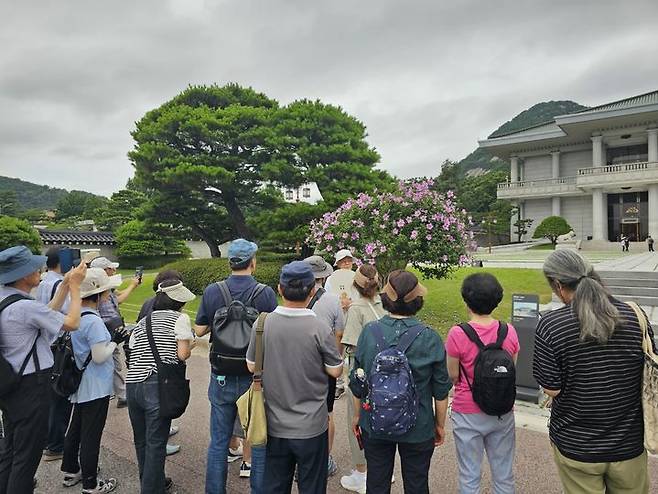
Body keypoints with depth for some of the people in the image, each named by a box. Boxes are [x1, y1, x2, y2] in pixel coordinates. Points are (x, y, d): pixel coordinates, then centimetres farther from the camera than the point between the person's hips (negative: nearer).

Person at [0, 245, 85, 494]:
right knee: (28, 454, 6)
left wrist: (66, 285, 8)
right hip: (30, 387, -9)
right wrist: (75, 286, -8)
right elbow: (72, 323, -16)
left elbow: (48, 313, 9)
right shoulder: (26, 307, -26)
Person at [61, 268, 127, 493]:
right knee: (91, 435, 4)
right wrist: (115, 341, -10)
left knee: (76, 428, 23)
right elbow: (100, 357, -24)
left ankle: (70, 471, 40)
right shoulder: (93, 321, -25)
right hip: (95, 388, -9)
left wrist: (110, 338, 7)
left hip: (80, 385, 9)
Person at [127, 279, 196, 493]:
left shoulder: (142, 322, 19)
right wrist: (190, 345, 13)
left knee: (141, 441, 21)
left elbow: (133, 354, 16)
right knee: (156, 443, 5)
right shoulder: (180, 318, 0)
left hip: (132, 384, 7)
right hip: (158, 386, -7)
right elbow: (182, 355, -7)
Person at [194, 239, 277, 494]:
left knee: (218, 442, 17)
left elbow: (199, 330, 2)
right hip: (256, 378, -2)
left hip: (221, 379, 2)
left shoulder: (211, 291, -7)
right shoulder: (266, 293, -14)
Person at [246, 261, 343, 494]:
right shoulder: (320, 328, -20)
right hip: (311, 427, -3)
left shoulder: (262, 324, -10)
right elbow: (335, 371, -9)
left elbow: (252, 366, 2)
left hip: (275, 425, 3)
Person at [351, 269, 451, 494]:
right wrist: (440, 425, 8)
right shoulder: (430, 338, -17)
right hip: (418, 429, -1)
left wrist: (357, 415, 12)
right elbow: (440, 391, -8)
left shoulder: (369, 332, -13)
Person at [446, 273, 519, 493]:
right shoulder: (509, 332, -8)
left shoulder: (457, 334, -19)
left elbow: (453, 376, -11)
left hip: (468, 414, -3)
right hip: (502, 413, 3)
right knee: (504, 475, 20)